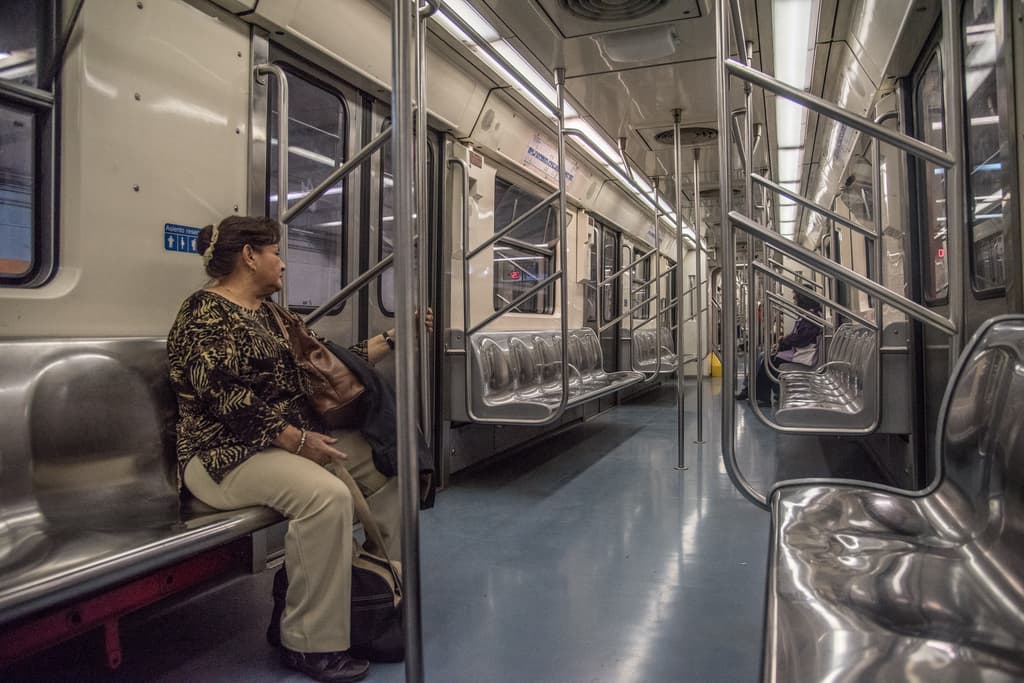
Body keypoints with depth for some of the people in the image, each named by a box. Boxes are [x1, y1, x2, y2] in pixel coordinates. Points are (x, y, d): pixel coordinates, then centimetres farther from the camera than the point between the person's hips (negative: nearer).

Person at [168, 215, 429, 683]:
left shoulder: (271, 315, 16)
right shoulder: (205, 313, -10)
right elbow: (226, 399, -21)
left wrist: (392, 338, 12)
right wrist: (298, 440, -22)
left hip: (296, 441, 9)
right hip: (227, 453, -9)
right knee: (327, 495, -33)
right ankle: (309, 644, -20)